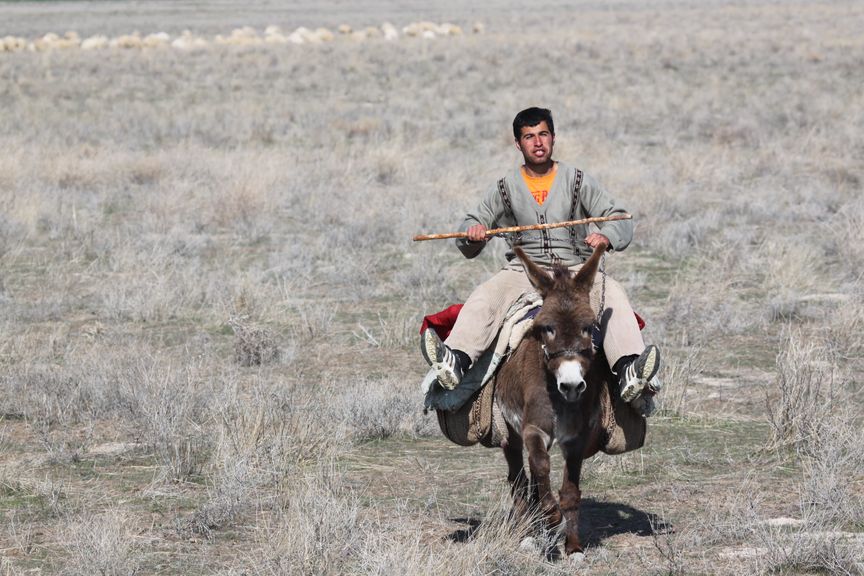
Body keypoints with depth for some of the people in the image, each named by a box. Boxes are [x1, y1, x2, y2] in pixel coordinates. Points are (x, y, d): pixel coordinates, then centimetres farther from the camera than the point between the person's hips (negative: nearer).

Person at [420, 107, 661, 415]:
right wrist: (473, 232, -12)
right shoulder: (505, 189, 13)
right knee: (484, 297, -30)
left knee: (612, 294, -31)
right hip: (522, 271, 1)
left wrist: (606, 237, -21)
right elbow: (468, 241, 14)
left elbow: (621, 221, 4)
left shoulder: (578, 182, 9)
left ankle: (630, 373, -50)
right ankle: (455, 361, -53)